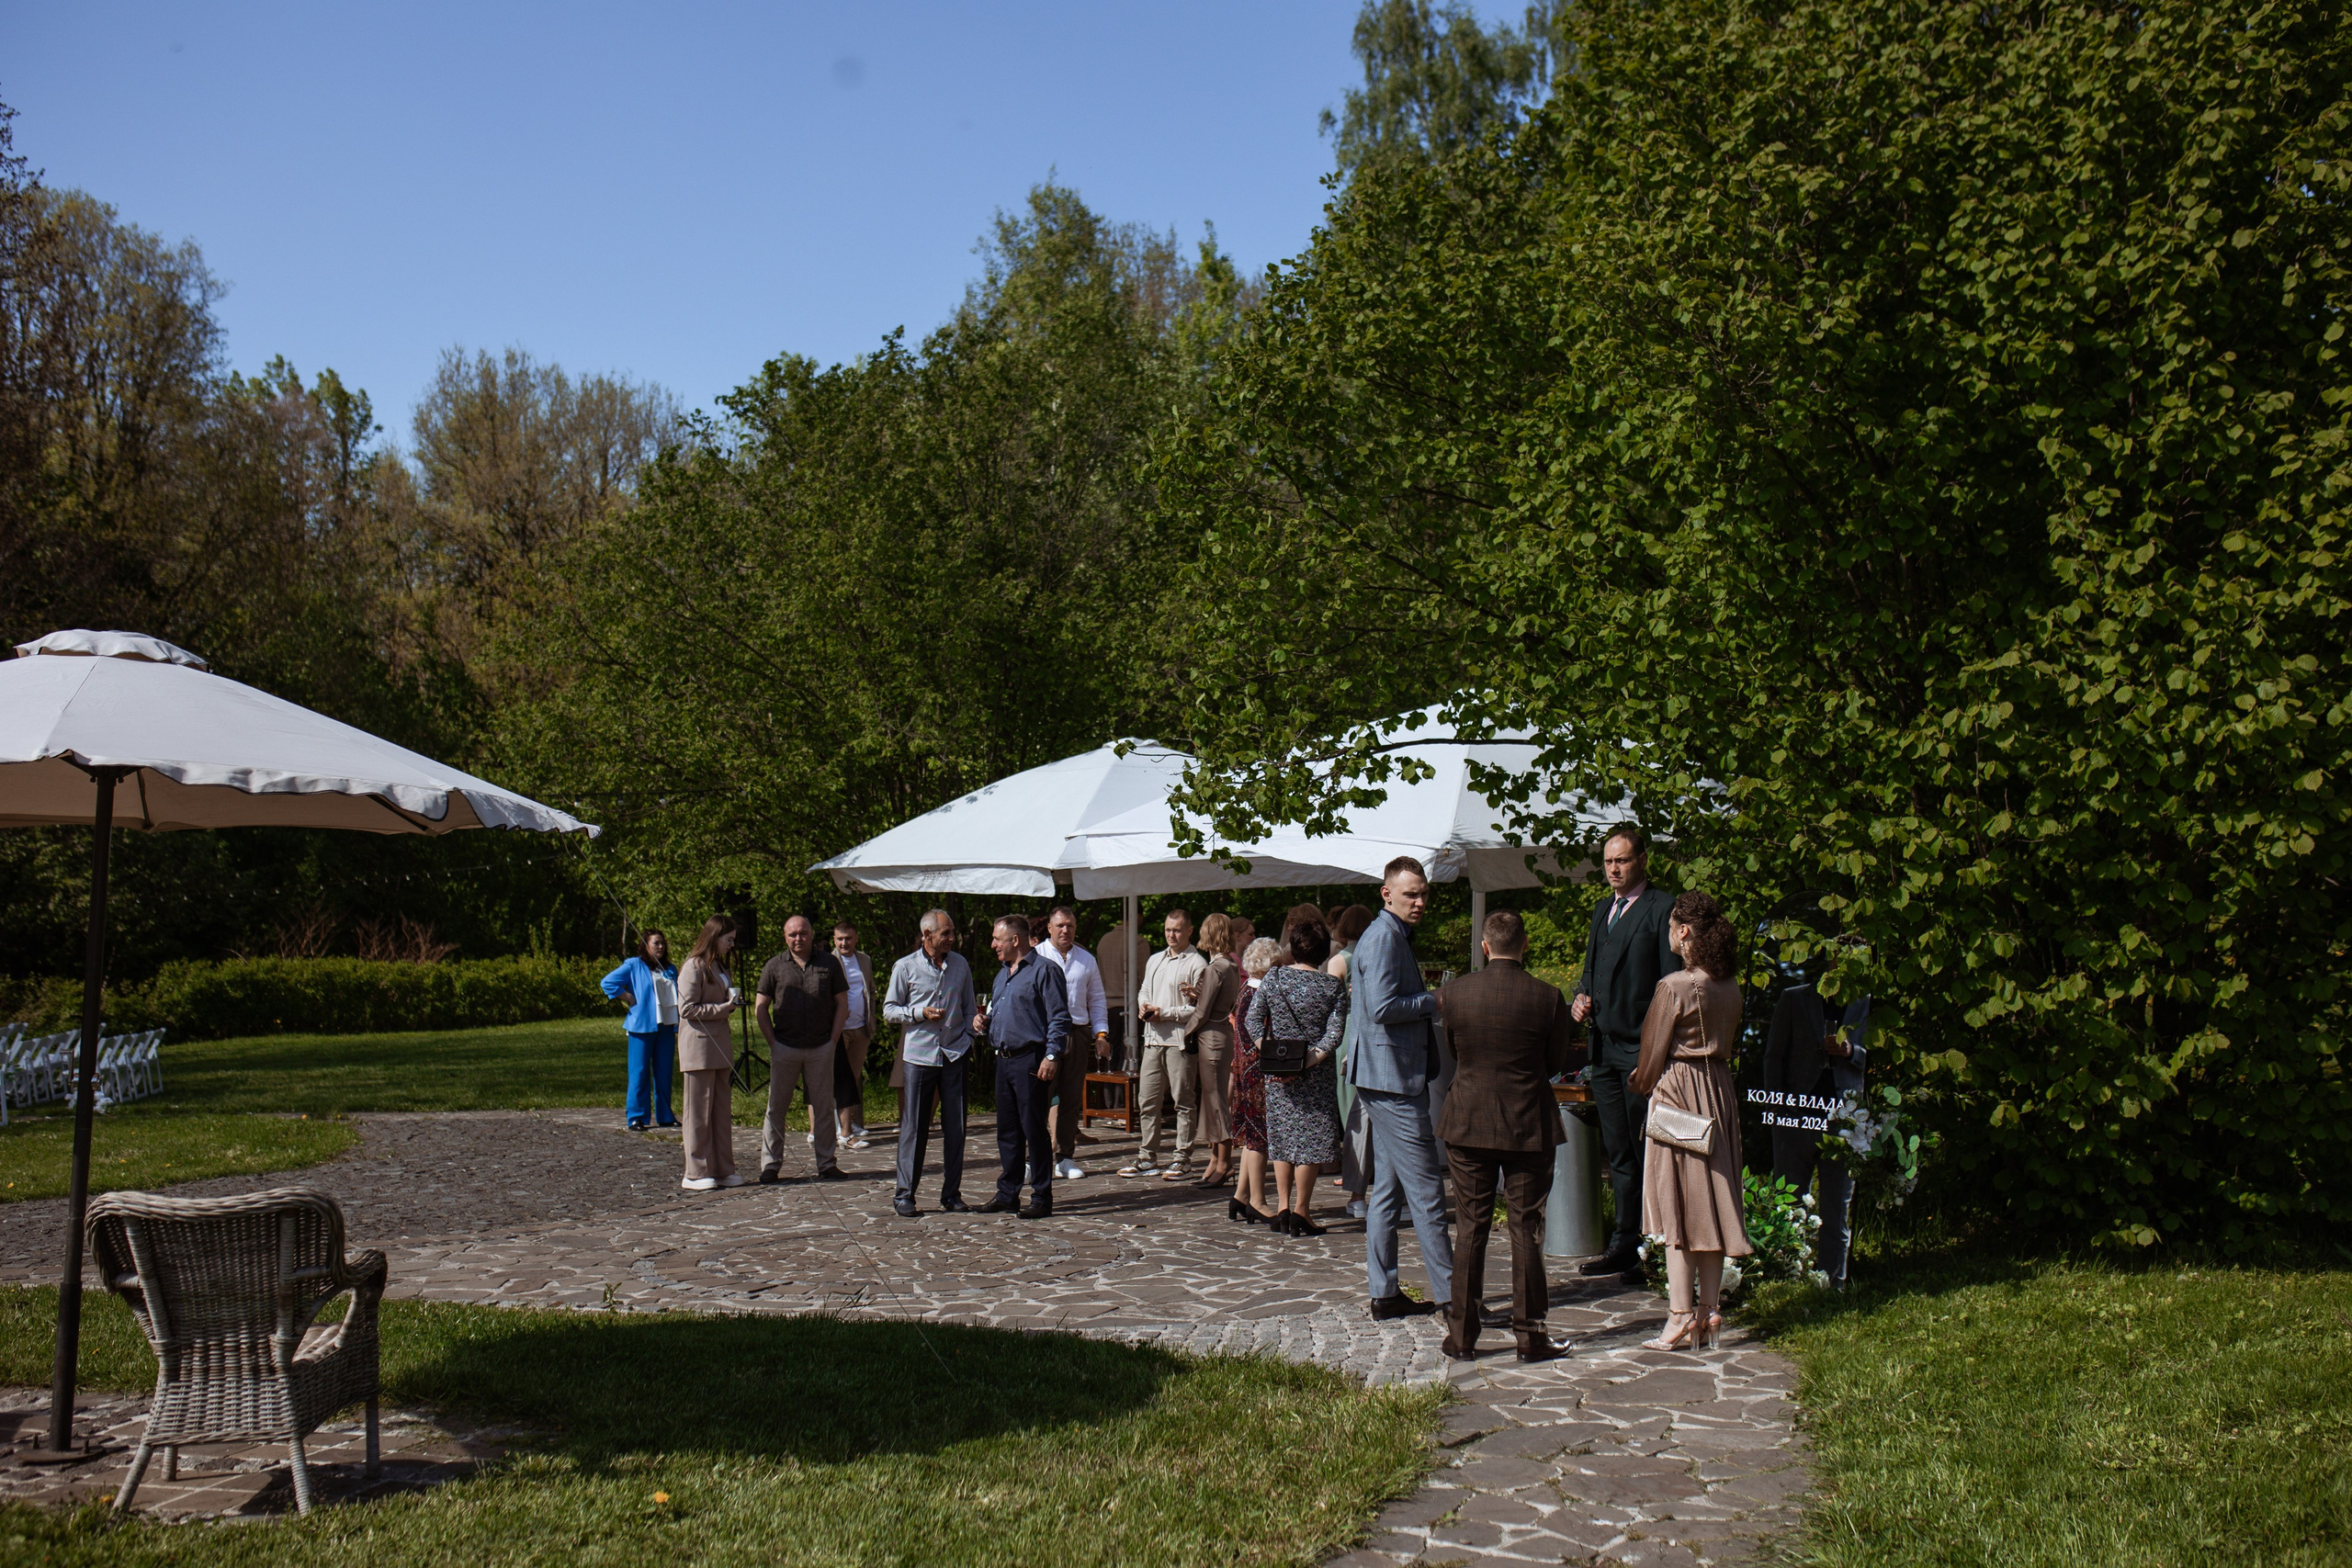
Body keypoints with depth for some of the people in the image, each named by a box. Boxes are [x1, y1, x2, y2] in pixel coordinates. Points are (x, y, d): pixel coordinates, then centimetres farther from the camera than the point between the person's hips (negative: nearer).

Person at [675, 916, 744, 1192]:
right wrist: (724, 1008, -16)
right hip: (699, 1047, -9)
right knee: (699, 1112, -3)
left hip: (720, 1045, 9)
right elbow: (687, 1009, -15)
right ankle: (697, 1174, 3)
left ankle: (723, 1170, 13)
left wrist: (733, 1002, 7)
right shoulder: (694, 967, -10)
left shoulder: (719, 966, 19)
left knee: (723, 1110, 9)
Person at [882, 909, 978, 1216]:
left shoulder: (960, 965, 9)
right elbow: (889, 1009, 3)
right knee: (914, 1127, 0)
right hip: (919, 1055, -3)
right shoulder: (906, 967, -1)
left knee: (955, 1127, 4)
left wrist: (967, 1040, 6)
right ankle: (904, 1194, 9)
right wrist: (920, 1013, -12)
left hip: (954, 1056, 3)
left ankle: (951, 1193, 13)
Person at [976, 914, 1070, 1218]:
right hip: (1004, 1061, 8)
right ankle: (1007, 1195, 19)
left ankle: (1042, 1198, 2)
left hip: (1031, 1061, -8)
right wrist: (985, 1023, 8)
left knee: (1034, 1130, -4)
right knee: (1007, 1131, 12)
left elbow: (1059, 1018, -13)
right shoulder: (1002, 975, 20)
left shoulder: (1044, 970, -7)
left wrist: (1052, 1056, -20)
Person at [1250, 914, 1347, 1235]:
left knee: (1281, 1136, 13)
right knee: (1309, 1138, 4)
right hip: (1317, 1076, -2)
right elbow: (1333, 1035, -13)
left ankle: (1283, 1209, 12)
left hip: (1276, 1075, 2)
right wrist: (1308, 1061, -15)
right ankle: (1301, 1213, 5)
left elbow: (1253, 1020, -5)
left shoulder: (1273, 979, -1)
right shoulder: (1334, 988, -5)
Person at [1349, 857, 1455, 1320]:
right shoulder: (1383, 937, -14)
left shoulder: (1395, 936, 19)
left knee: (1387, 1190, 12)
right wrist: (1435, 1000, -11)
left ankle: (1384, 1293, 17)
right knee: (1426, 1193, -6)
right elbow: (1383, 1007, -22)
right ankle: (1451, 1295, -1)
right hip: (1393, 1078, -11)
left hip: (1392, 1079, 11)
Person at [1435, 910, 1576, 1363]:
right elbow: (1558, 1064, 1)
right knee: (1526, 1230, 8)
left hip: (1468, 1123, 1)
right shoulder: (1547, 998, -10)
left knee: (1470, 1230, 8)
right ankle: (1529, 1334, 12)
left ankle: (1462, 1336, 12)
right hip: (1528, 1126, -1)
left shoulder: (1457, 990, -7)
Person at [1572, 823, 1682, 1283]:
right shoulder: (1604, 910, 17)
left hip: (1644, 1051, -8)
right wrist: (1581, 998, 4)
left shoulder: (1663, 908, -8)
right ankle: (1625, 1245, 20)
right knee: (1617, 1153, 12)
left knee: (1647, 1152, -3)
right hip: (1605, 1050, 8)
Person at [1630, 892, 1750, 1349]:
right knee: (1711, 1205, 11)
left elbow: (1654, 1051, -8)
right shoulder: (1730, 986, 4)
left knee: (1676, 1207, -1)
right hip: (1720, 1090, 7)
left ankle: (1682, 1320, 0)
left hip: (1677, 1090, -7)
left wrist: (1639, 1083, 10)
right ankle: (1708, 1313, 15)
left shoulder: (1675, 987, -16)